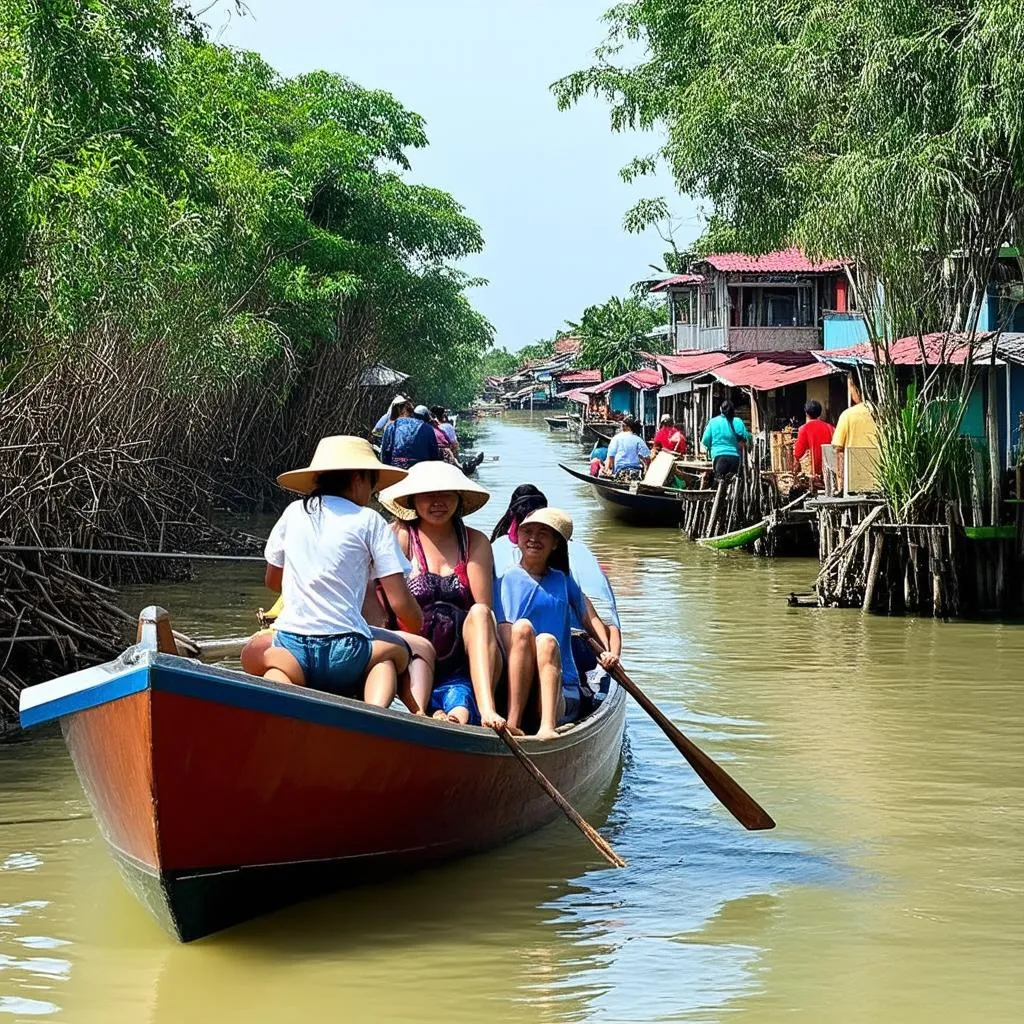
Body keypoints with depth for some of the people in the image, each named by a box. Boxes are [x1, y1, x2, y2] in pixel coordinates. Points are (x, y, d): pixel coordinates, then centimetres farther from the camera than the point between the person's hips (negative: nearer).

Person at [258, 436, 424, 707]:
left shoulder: (293, 512, 13)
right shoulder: (369, 521, 3)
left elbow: (272, 581, 27)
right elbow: (401, 603, -1)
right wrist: (418, 630, 19)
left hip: (290, 644, 0)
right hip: (344, 653, 0)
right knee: (395, 651, 29)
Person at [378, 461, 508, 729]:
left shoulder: (475, 542, 11)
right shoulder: (400, 536, 5)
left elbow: (484, 608, 0)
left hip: (467, 665, 2)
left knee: (479, 613, -27)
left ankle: (487, 710, -43)